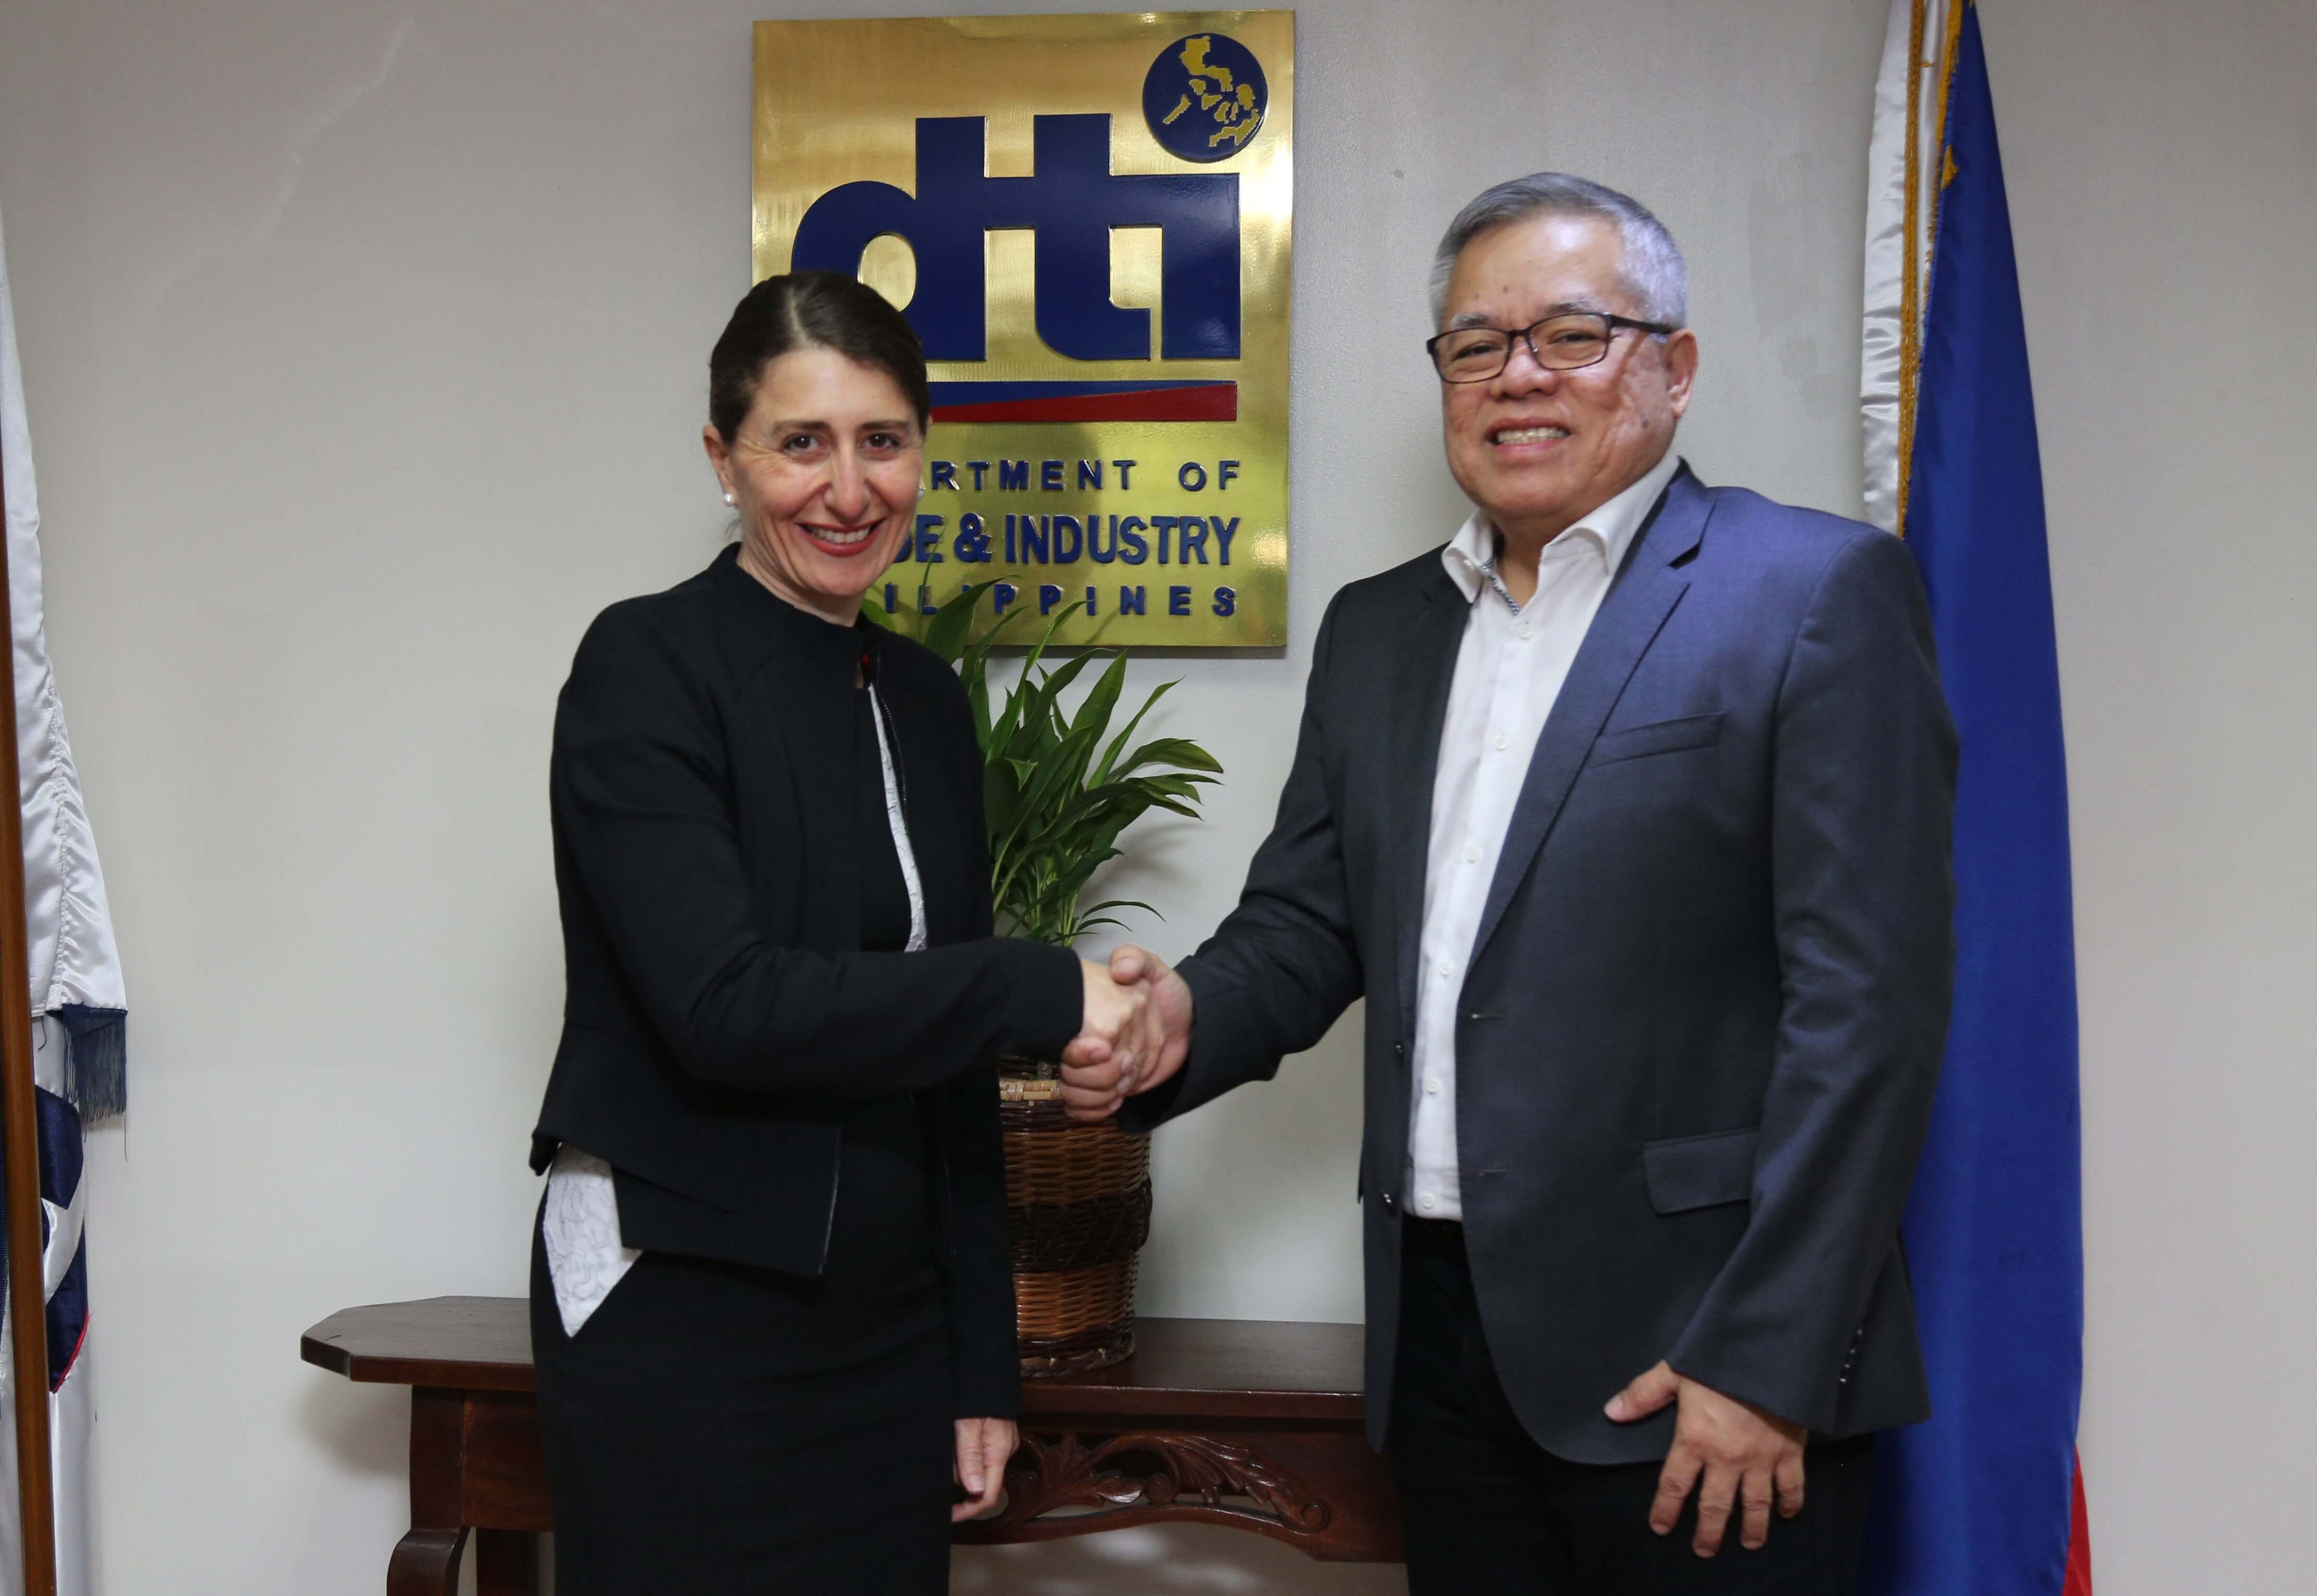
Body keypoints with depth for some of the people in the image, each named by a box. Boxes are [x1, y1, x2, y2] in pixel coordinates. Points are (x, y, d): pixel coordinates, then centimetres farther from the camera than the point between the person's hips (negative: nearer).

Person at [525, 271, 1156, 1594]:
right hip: (678, 1322, -5)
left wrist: (984, 1362, 11)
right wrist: (1039, 993, -16)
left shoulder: (925, 697, 9)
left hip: (887, 1328, 6)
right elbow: (721, 1006, -20)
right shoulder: (648, 666, -9)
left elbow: (952, 1062, 11)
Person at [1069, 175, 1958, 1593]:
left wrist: (1768, 1362, -15)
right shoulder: (1378, 627, 13)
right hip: (1443, 1346, 5)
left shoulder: (1818, 592, -5)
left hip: (1694, 1363, -5)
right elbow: (1309, 921, 14)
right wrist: (1191, 1021, -8)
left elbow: (1867, 996, -11)